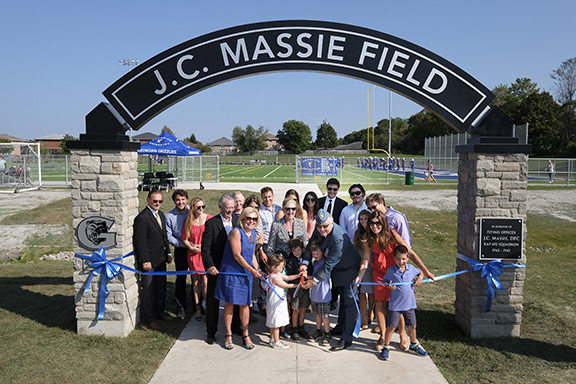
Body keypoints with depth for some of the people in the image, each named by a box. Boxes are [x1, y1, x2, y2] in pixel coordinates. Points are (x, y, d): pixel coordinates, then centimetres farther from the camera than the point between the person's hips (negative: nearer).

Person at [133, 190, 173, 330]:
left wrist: (168, 253, 15)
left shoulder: (161, 214, 11)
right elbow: (140, 241, -18)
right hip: (149, 260, -8)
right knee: (148, 290, 5)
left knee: (161, 287, 17)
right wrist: (145, 261, -19)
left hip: (161, 258, 8)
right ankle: (150, 318, 18)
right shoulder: (142, 217, -17)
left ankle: (160, 312, 34)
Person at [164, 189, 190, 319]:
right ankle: (181, 306, 20)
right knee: (181, 278, 5)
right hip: (180, 250, -1)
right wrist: (184, 244, -12)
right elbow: (169, 237, -1)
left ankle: (197, 304, 26)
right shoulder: (169, 216, -2)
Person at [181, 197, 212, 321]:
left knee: (205, 282, -3)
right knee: (196, 282, 10)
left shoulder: (209, 218, -3)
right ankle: (198, 309, 20)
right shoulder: (188, 221, 2)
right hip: (193, 255, 2)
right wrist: (191, 247, -7)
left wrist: (204, 246, -9)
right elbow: (184, 238, 8)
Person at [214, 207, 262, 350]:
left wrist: (257, 270, 6)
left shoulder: (253, 233, 10)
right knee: (229, 303, 3)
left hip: (246, 274, 6)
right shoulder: (236, 232, -14)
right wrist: (252, 270, -13)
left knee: (244, 304, 9)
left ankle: (245, 335, 20)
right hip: (231, 272, -6)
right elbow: (237, 255, -16)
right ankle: (228, 335, 17)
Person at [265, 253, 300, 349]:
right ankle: (276, 342, 5)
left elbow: (287, 277, 14)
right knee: (276, 322, -2)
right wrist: (298, 285, -9)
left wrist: (298, 275, 1)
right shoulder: (274, 277, -22)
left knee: (274, 322, 18)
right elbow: (286, 285, -17)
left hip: (279, 301, 10)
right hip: (276, 302, -10)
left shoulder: (278, 274, 8)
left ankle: (272, 339, 29)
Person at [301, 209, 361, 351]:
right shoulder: (319, 230, -14)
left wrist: (314, 281, -28)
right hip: (337, 268, 8)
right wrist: (305, 262, -13)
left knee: (349, 302, -3)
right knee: (343, 298, 24)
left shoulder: (339, 238, -38)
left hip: (349, 269, -8)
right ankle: (341, 325, 41)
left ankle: (346, 339, 3)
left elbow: (329, 264, -34)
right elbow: (311, 244, 2)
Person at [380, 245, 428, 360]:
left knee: (412, 326, 15)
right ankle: (386, 347, 17)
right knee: (391, 326, 1)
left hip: (409, 303, 4)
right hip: (395, 305, -4)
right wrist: (388, 286, -17)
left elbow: (420, 273, 18)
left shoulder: (411, 268, 0)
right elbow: (384, 281, 3)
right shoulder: (390, 271, -10)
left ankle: (414, 345, 37)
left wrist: (420, 278, -3)